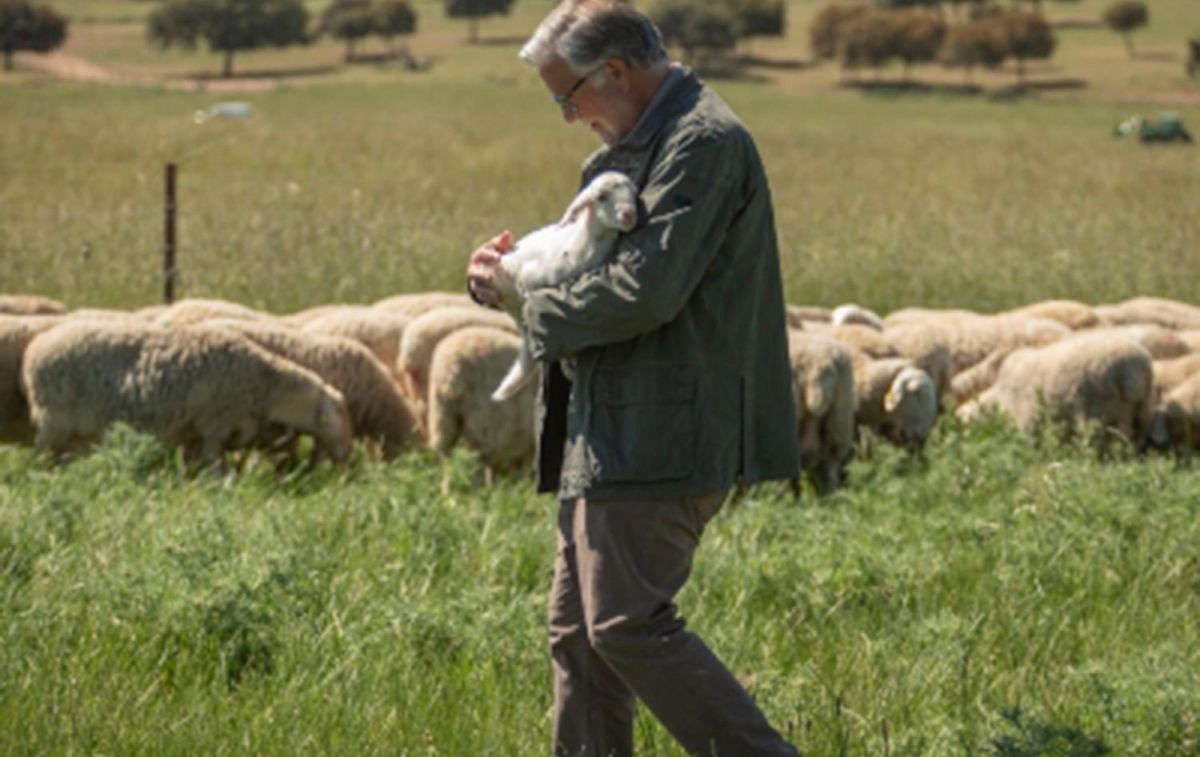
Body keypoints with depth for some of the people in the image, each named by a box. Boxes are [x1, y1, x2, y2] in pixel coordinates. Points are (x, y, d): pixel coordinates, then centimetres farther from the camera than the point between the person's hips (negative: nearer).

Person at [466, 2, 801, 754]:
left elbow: (645, 291, -23)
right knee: (578, 628, 11)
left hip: (658, 435, -11)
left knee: (629, 624, -11)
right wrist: (519, 269, 7)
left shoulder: (705, 143, -15)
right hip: (614, 433, 11)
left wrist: (531, 304, -9)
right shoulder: (640, 144, 18)